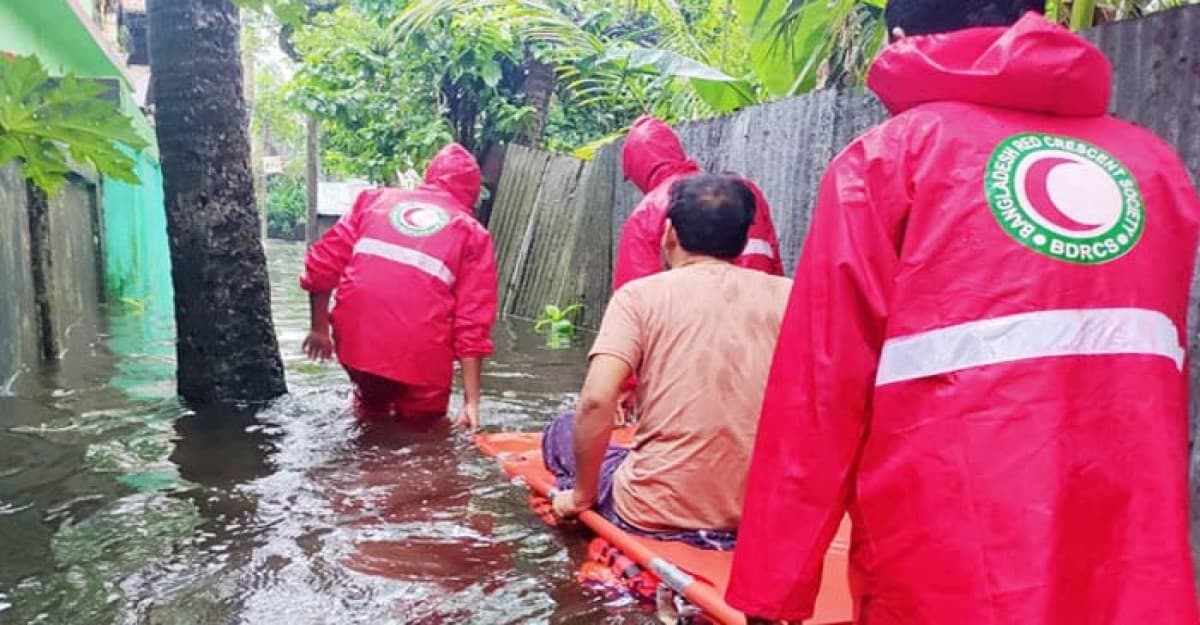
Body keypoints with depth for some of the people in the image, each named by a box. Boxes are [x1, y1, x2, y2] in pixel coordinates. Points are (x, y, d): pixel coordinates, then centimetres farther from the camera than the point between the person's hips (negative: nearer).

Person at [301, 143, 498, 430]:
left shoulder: (375, 199, 15)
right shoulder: (473, 234, 8)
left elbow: (322, 264, 7)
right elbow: (473, 323, -1)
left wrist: (320, 328, 18)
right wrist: (471, 401, -2)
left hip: (356, 342, 3)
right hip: (421, 357, -3)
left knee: (371, 408, 32)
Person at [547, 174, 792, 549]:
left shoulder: (640, 294, -7)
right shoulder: (785, 294, 0)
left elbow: (596, 402, -18)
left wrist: (582, 494, -2)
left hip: (656, 515, -3)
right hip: (764, 515, 4)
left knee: (563, 431, 22)